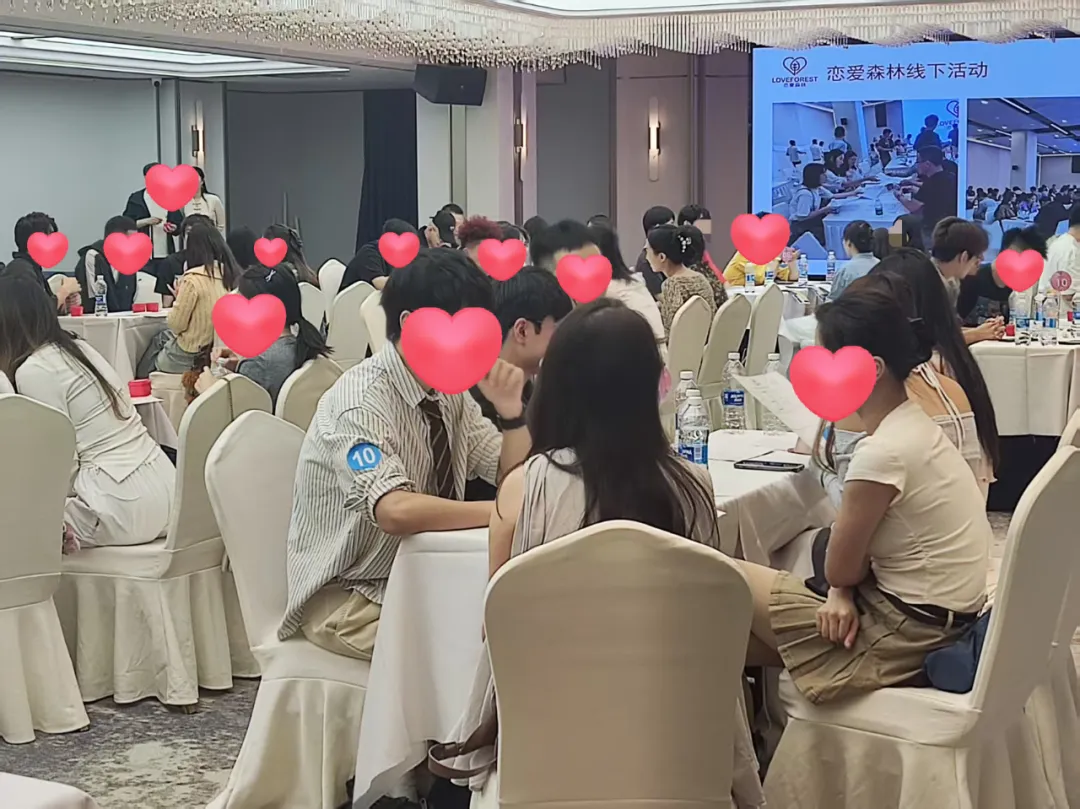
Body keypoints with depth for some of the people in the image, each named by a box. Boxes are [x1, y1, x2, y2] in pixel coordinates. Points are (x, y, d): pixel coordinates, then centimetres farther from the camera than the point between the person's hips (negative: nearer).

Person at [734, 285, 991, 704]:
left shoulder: (882, 453, -25)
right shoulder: (913, 424, 4)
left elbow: (840, 568, -14)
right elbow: (853, 555, 9)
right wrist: (841, 592, -8)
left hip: (908, 632, -9)